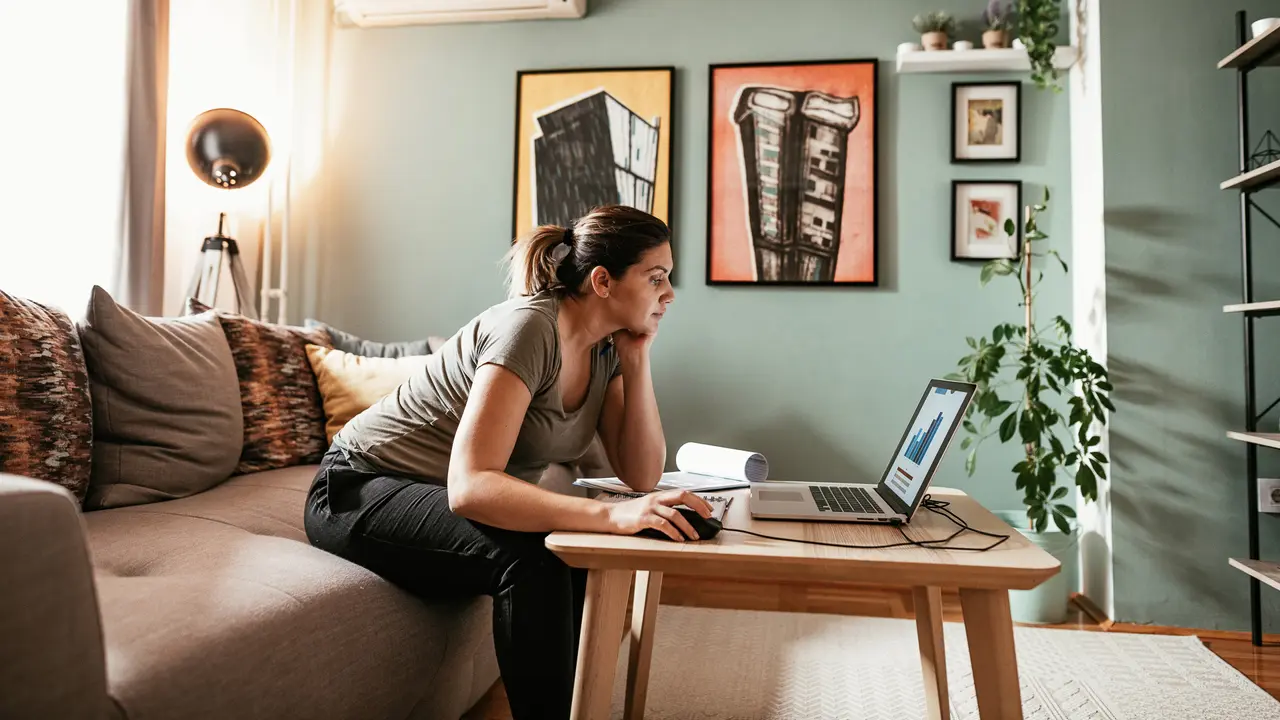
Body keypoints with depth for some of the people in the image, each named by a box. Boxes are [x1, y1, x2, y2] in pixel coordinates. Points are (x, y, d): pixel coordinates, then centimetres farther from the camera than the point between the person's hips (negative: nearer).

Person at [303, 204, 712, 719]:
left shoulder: (606, 349, -2)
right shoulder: (528, 329, -27)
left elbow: (640, 475, -6)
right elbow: (468, 487, -36)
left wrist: (637, 361, -14)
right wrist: (611, 514, -46)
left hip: (445, 501, 8)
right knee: (532, 558, -29)